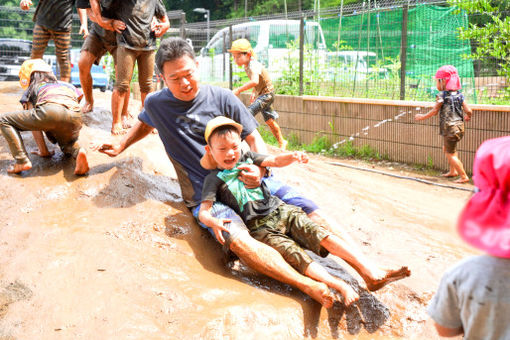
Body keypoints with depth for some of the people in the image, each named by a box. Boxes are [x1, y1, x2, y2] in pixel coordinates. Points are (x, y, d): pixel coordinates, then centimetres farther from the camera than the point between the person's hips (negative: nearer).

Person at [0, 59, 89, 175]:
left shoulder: (31, 89, 30)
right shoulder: (67, 85, 39)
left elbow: (34, 122, 24)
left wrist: (43, 150, 27)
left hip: (49, 110, -4)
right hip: (75, 117, 4)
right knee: (66, 145, 36)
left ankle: (22, 161, 1)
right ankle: (78, 151, 0)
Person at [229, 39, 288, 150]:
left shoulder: (253, 65, -26)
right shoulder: (246, 65, 5)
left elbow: (254, 81, -45)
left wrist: (239, 90, -42)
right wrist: (254, 92, 19)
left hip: (266, 94, -10)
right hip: (261, 94, 10)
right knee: (269, 120, 18)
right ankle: (282, 142, 31)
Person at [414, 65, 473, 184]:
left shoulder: (442, 95, -10)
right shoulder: (459, 95, 6)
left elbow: (434, 111, -6)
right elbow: (468, 111, 4)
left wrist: (422, 117, 8)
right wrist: (467, 117, 26)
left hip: (449, 128, -7)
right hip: (459, 126, 8)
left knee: (451, 154, 1)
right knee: (447, 148, 26)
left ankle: (464, 177, 2)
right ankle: (453, 171, 33)